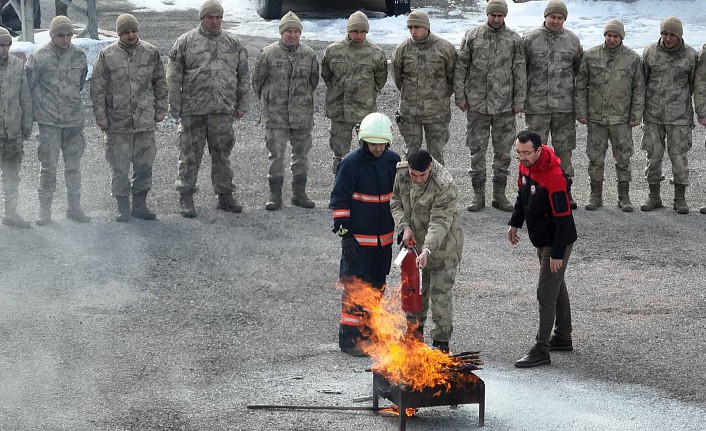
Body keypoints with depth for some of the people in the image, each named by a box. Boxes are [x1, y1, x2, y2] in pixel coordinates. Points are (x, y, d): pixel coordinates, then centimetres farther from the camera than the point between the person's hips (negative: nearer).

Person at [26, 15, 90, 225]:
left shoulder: (79, 56, 4)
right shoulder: (39, 57, -7)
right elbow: (29, 87, -1)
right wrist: (35, 111, 1)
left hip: (74, 120, 3)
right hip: (49, 122, -3)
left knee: (73, 166, 9)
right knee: (48, 167, -1)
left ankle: (74, 207, 18)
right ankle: (45, 210, 7)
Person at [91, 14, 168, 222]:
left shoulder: (151, 53, 4)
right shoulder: (106, 56, -3)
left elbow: (160, 84, 12)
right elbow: (97, 89, 0)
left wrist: (160, 111, 8)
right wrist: (101, 118, -4)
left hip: (145, 121, 2)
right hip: (117, 123, -2)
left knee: (144, 165, 6)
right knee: (119, 167, 2)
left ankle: (140, 204, 18)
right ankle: (123, 207, 12)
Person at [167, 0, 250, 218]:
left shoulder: (234, 43, 12)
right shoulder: (186, 42, 3)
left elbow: (244, 77, 15)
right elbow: (174, 77, 3)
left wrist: (241, 105, 10)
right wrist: (175, 106, -2)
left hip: (223, 110, 3)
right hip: (193, 110, -2)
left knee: (222, 154, 8)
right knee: (190, 154, 0)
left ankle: (225, 196, 17)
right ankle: (186, 198, 7)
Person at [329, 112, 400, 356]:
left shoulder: (392, 160, 5)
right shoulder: (352, 163, -12)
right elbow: (339, 199, -10)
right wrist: (345, 233, -14)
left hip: (384, 237, 6)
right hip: (358, 237, -6)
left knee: (377, 286, 14)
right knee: (355, 286, -5)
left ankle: (368, 332, 28)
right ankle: (349, 337, 3)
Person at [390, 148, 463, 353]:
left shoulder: (445, 186, -30)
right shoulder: (401, 172, -11)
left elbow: (440, 222, -32)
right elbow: (396, 202, 4)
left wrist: (427, 250, -43)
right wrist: (404, 227, -11)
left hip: (442, 244, -6)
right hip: (416, 241, 6)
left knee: (440, 295, -3)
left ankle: (441, 342, 9)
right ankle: (414, 332, 37)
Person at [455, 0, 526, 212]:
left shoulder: (514, 40, 3)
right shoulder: (472, 36, 2)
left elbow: (520, 73, 4)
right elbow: (460, 67, 4)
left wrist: (519, 101, 0)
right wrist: (460, 96, -1)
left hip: (504, 105, 1)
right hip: (477, 103, 0)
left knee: (503, 151, 5)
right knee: (477, 150, 3)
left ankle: (499, 194, 14)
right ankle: (478, 194, 10)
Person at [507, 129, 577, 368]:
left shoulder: (553, 177, -30)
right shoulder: (525, 166, -2)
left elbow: (563, 218, -27)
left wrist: (557, 254, -25)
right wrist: (515, 223, 16)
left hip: (557, 242, -9)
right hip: (541, 240, 9)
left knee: (546, 293, -8)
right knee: (557, 287, 21)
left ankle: (541, 351, -4)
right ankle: (563, 338, 35)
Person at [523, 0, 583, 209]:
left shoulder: (572, 41, 7)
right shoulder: (530, 39, 1)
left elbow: (580, 71, 15)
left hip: (564, 106, 2)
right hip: (536, 106, -2)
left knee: (564, 149, 7)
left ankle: (565, 190, 15)